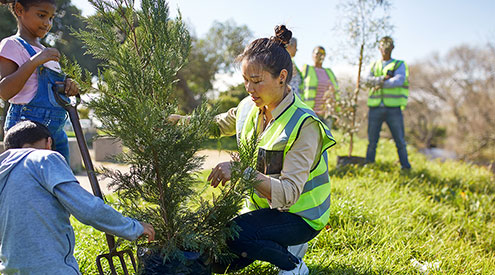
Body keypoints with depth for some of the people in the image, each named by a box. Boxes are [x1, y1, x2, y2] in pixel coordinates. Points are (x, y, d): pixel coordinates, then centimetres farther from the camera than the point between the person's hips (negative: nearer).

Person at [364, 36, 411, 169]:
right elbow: (367, 80, -1)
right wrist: (383, 78, -15)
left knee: (400, 140, -1)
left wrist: (382, 84, -16)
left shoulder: (399, 64, 9)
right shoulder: (374, 66, 18)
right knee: (372, 141, 4)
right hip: (375, 107, 2)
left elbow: (399, 80, -10)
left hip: (393, 108, -2)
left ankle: (406, 167, 8)